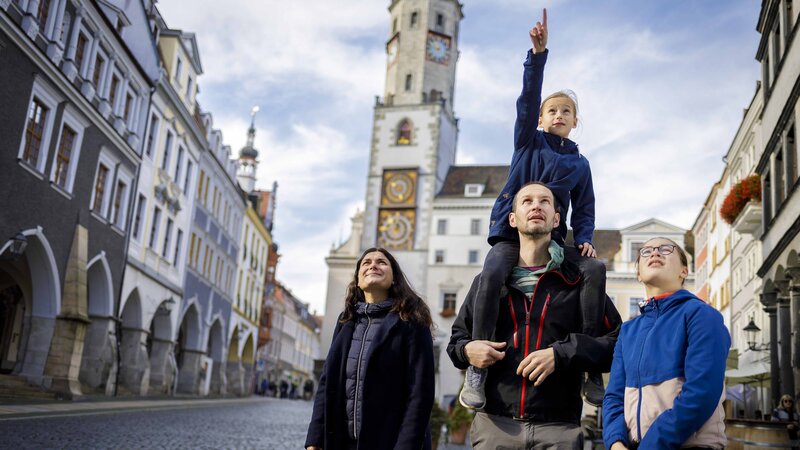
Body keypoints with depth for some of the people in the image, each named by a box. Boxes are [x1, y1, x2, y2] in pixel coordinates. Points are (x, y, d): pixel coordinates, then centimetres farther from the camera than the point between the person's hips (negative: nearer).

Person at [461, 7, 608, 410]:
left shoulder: (580, 163, 18)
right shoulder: (528, 140, 12)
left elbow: (584, 209, 13)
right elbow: (528, 97, -2)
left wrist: (584, 239, -7)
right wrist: (538, 53, -14)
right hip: (510, 231, -2)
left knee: (595, 269, -25)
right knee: (491, 275, -33)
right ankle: (477, 369, -29)